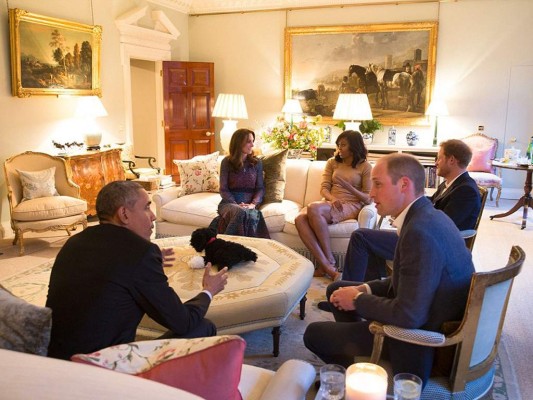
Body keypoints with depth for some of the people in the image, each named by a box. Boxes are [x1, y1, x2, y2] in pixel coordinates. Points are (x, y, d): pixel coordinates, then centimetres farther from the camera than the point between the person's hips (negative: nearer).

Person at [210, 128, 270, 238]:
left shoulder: (257, 162, 10)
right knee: (241, 213, -39)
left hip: (249, 204, 1)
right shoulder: (227, 162, 4)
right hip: (229, 202, -1)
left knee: (252, 216, -38)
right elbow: (223, 190, 0)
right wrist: (236, 205, -16)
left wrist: (253, 204, -13)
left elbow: (260, 188, 7)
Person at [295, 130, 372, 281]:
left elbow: (368, 199, -1)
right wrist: (332, 198, -14)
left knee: (313, 208, -35)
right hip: (330, 203, 5)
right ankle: (327, 266, -37)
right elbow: (324, 189, 9)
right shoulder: (332, 162, 19)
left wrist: (348, 186, -17)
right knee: (300, 218, -29)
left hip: (351, 206, -5)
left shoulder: (365, 167, 5)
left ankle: (329, 261, -28)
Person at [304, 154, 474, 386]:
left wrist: (358, 300, -16)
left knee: (314, 334, 1)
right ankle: (354, 355, 34)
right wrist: (364, 290, -1)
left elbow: (408, 316, -32)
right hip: (433, 320, 10)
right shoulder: (429, 216, 1)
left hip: (422, 339, -9)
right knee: (337, 289, 19)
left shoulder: (420, 231, -31)